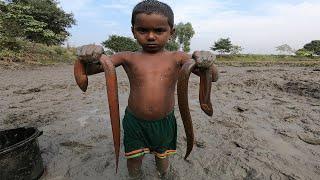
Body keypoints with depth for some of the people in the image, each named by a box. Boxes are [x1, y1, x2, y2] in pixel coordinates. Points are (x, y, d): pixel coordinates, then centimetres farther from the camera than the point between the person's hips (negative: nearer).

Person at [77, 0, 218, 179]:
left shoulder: (177, 58, -8)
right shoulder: (128, 58, -6)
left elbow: (213, 77, -12)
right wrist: (91, 55, -30)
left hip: (165, 122, 0)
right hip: (134, 122, 1)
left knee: (162, 156, 24)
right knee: (134, 159, 18)